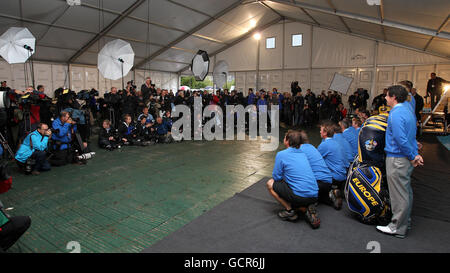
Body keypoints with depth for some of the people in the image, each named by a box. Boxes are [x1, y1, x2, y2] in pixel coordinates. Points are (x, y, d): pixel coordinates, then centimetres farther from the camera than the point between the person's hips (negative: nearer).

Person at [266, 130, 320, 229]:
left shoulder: (281, 154, -6)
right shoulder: (303, 154, 16)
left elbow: (276, 177, -2)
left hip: (300, 196, -7)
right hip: (314, 196, 7)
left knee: (270, 183, 9)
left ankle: (290, 211, 3)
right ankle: (307, 209, 5)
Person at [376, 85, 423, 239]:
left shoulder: (396, 114, -19)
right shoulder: (407, 110, 14)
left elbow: (400, 139, -25)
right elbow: (411, 135, 17)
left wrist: (413, 156, -15)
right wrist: (415, 154, 12)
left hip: (398, 159, -10)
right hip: (406, 157, 10)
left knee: (399, 194, -1)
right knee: (406, 191, 19)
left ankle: (397, 228, 11)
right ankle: (405, 222, 34)